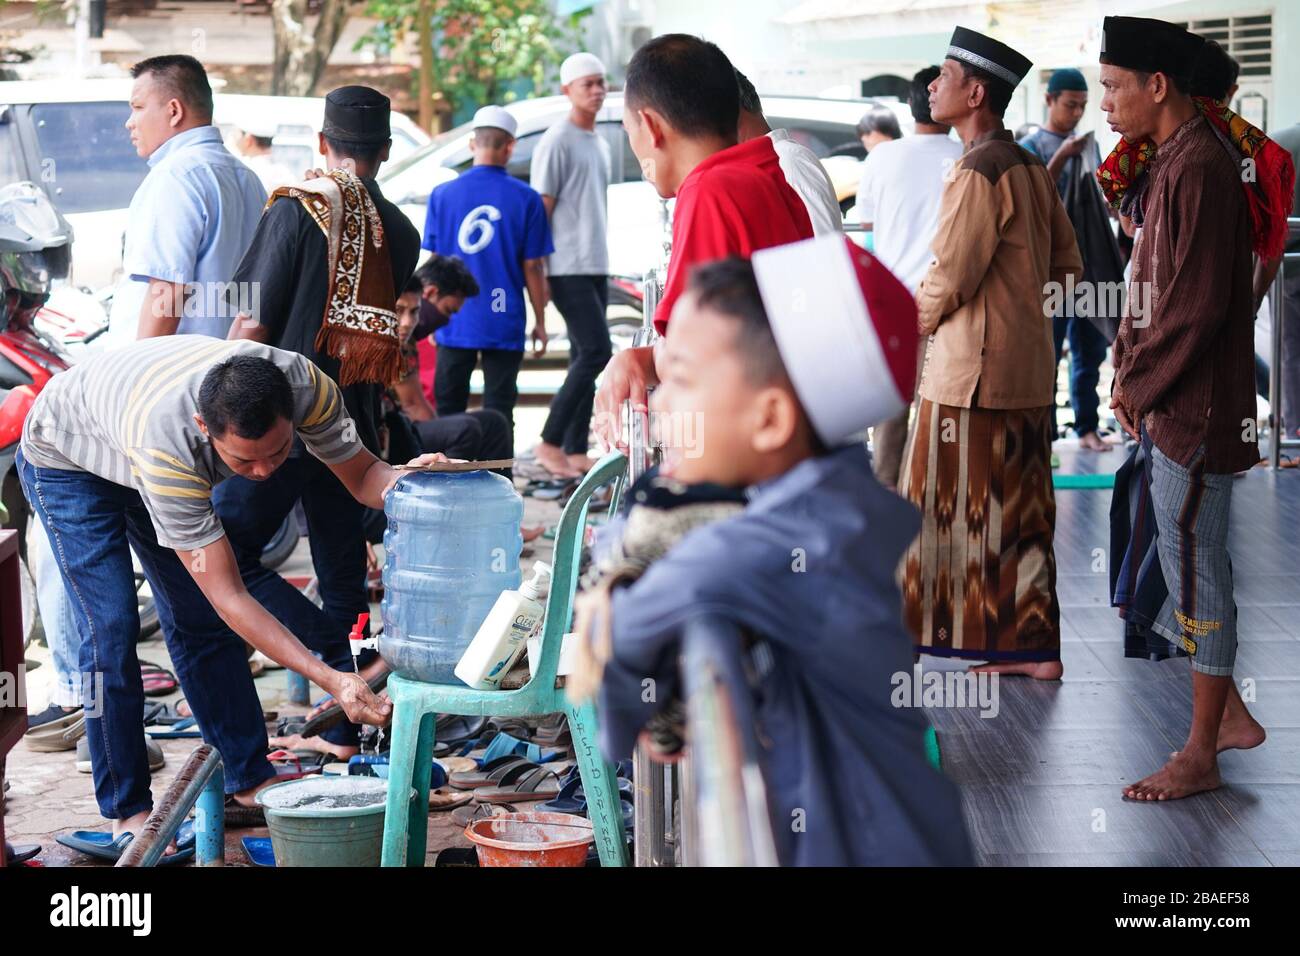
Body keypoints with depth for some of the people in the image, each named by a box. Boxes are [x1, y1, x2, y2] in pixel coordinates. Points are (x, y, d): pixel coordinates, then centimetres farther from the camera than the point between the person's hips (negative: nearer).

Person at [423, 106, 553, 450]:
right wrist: (540, 322, 7)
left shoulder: (442, 195, -1)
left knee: (448, 411, 11)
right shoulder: (526, 198, -6)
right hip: (504, 324, -1)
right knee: (499, 413, 4)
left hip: (454, 322, 1)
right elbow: (532, 267, -3)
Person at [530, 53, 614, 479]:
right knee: (596, 351, -14)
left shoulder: (600, 144, 18)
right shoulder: (556, 142, -8)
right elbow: (541, 208, -10)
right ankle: (549, 442, -7)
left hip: (596, 267, 9)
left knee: (586, 356, 7)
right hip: (569, 268, -9)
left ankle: (575, 451, 10)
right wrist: (539, 273, -14)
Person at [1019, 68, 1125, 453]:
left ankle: (1088, 428, 16)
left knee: (1090, 349, 9)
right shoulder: (1031, 146, -5)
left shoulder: (1088, 142, 13)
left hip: (1090, 262, 6)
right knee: (1046, 352, -4)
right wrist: (1060, 158, -26)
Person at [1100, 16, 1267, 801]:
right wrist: (1131, 368, 7)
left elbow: (1196, 304, -22)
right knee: (1192, 561, 17)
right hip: (1175, 405, 10)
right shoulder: (1173, 163, 13)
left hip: (1196, 411, -10)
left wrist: (1140, 386, -13)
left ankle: (1200, 756, 7)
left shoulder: (1200, 170, -19)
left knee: (1196, 570, -2)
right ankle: (1230, 715, 29)